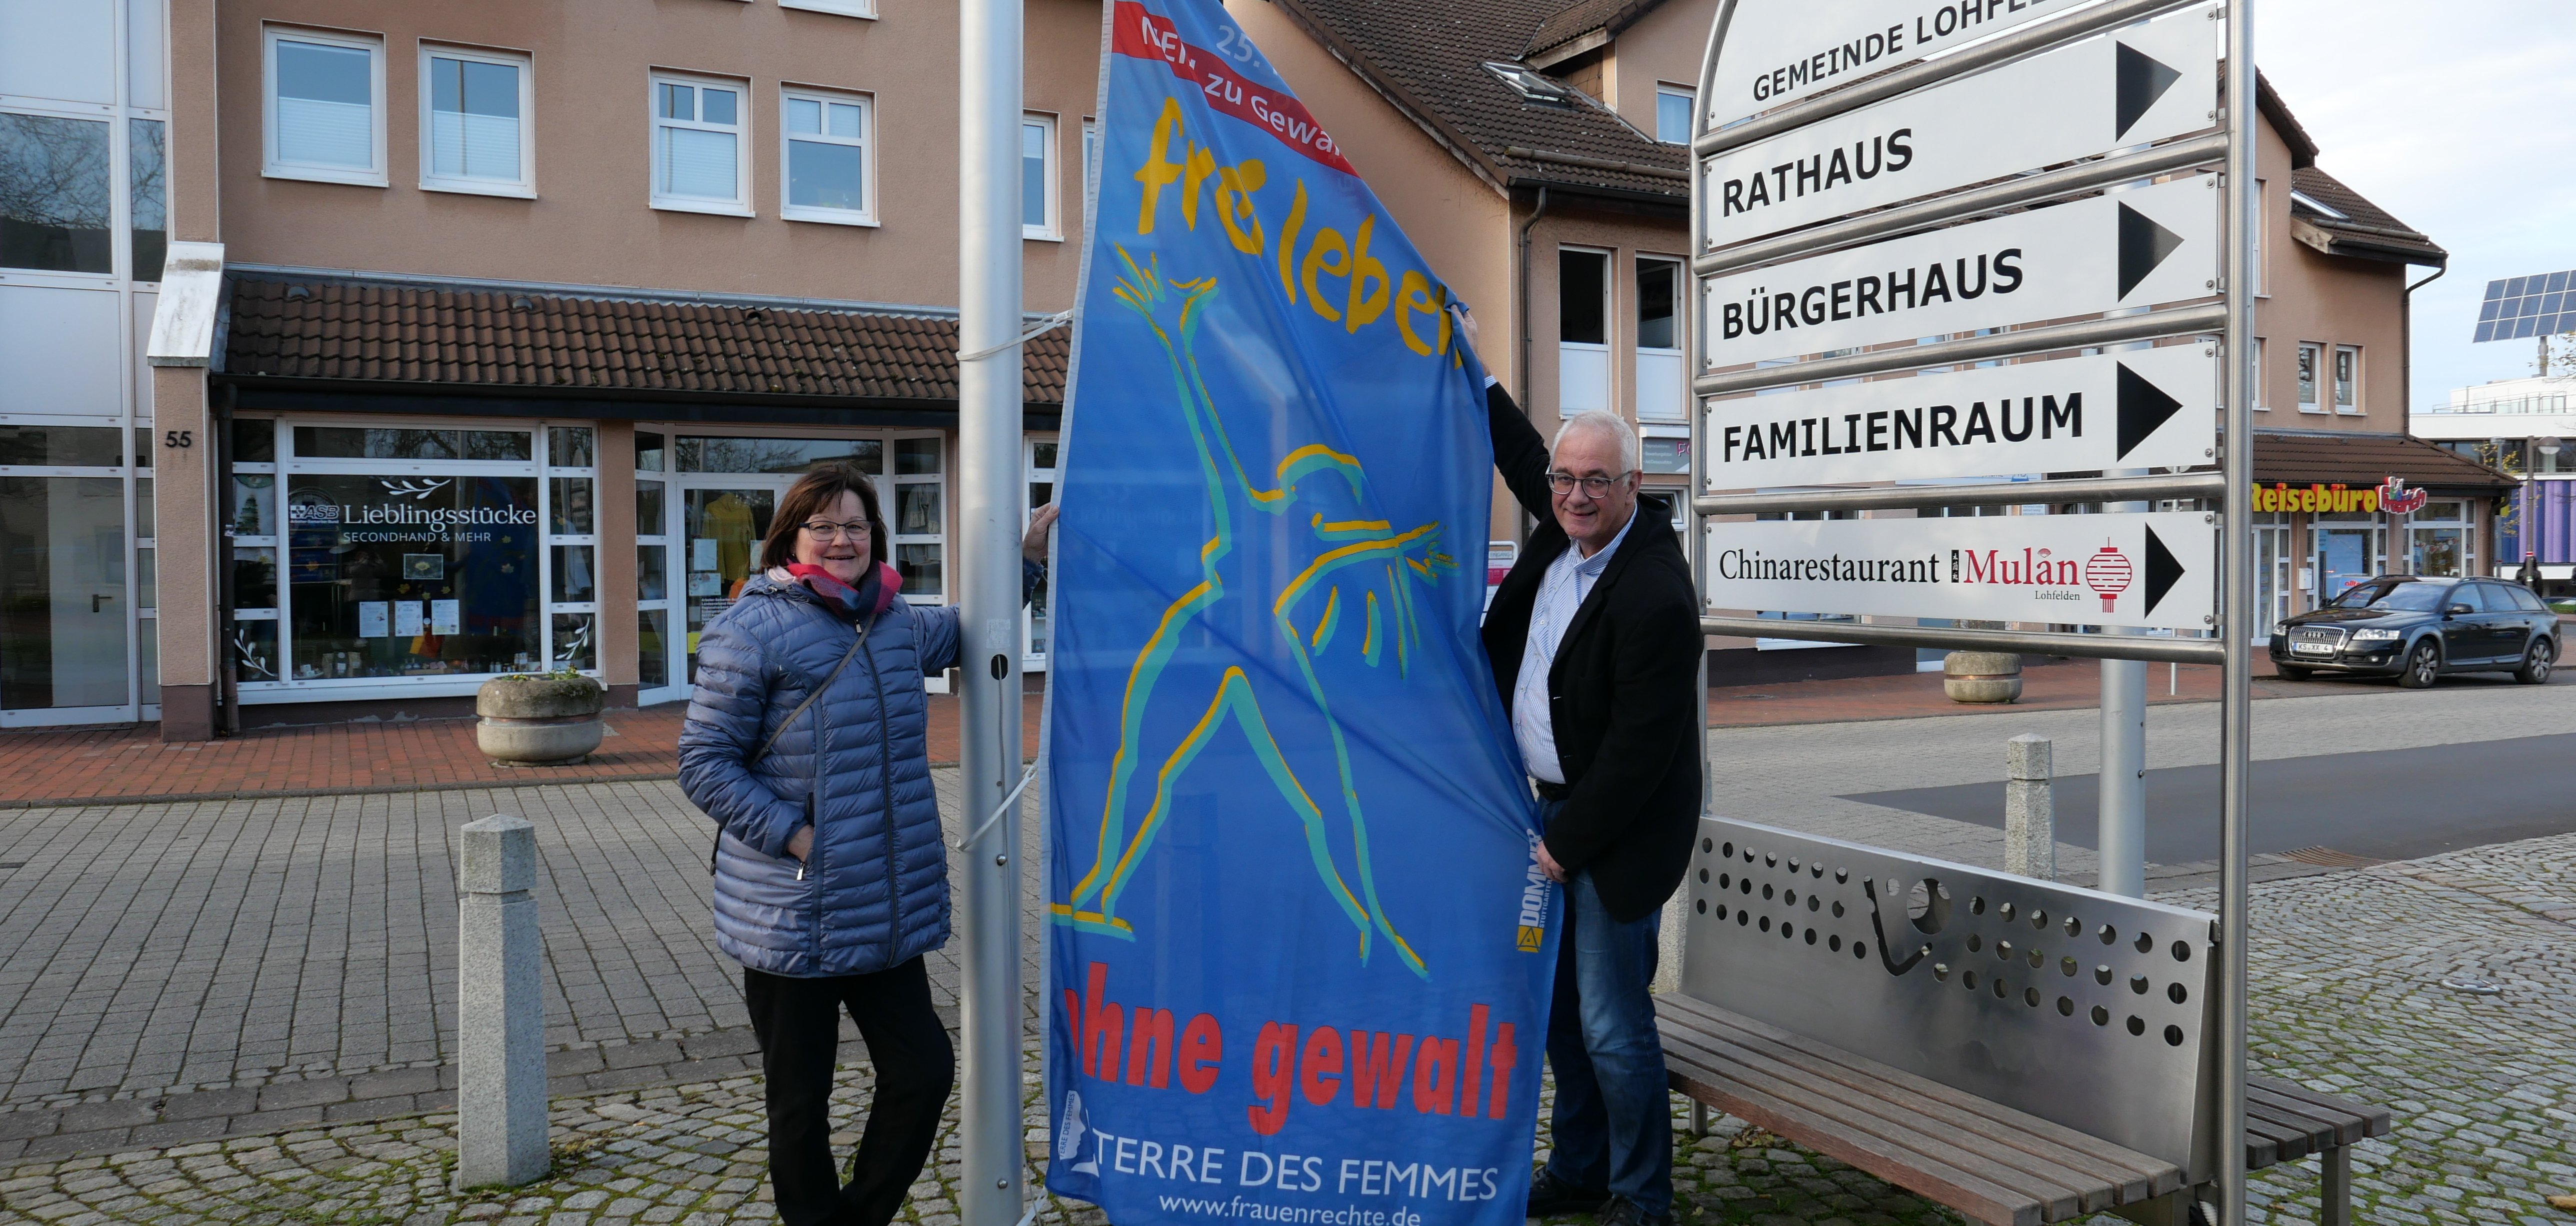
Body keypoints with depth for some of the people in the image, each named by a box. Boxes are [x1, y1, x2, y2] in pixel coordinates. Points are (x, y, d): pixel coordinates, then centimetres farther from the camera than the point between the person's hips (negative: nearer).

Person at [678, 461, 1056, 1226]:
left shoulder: (894, 619, 10)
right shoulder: (751, 630, -11)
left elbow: (956, 633, 33)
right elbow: (704, 763, -10)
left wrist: (1025, 556, 25)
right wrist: (793, 835, -19)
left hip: (886, 915, 6)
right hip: (792, 920, -6)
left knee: (924, 1073, 10)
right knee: (800, 1102, 9)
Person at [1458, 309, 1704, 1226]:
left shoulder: (1655, 597, -25)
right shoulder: (1564, 530, 1)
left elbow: (1643, 748, -22)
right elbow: (1522, 456, 23)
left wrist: (1570, 843, -15)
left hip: (1614, 829, -9)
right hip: (1554, 804, 9)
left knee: (1611, 1024, -2)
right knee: (1557, 1006, 18)